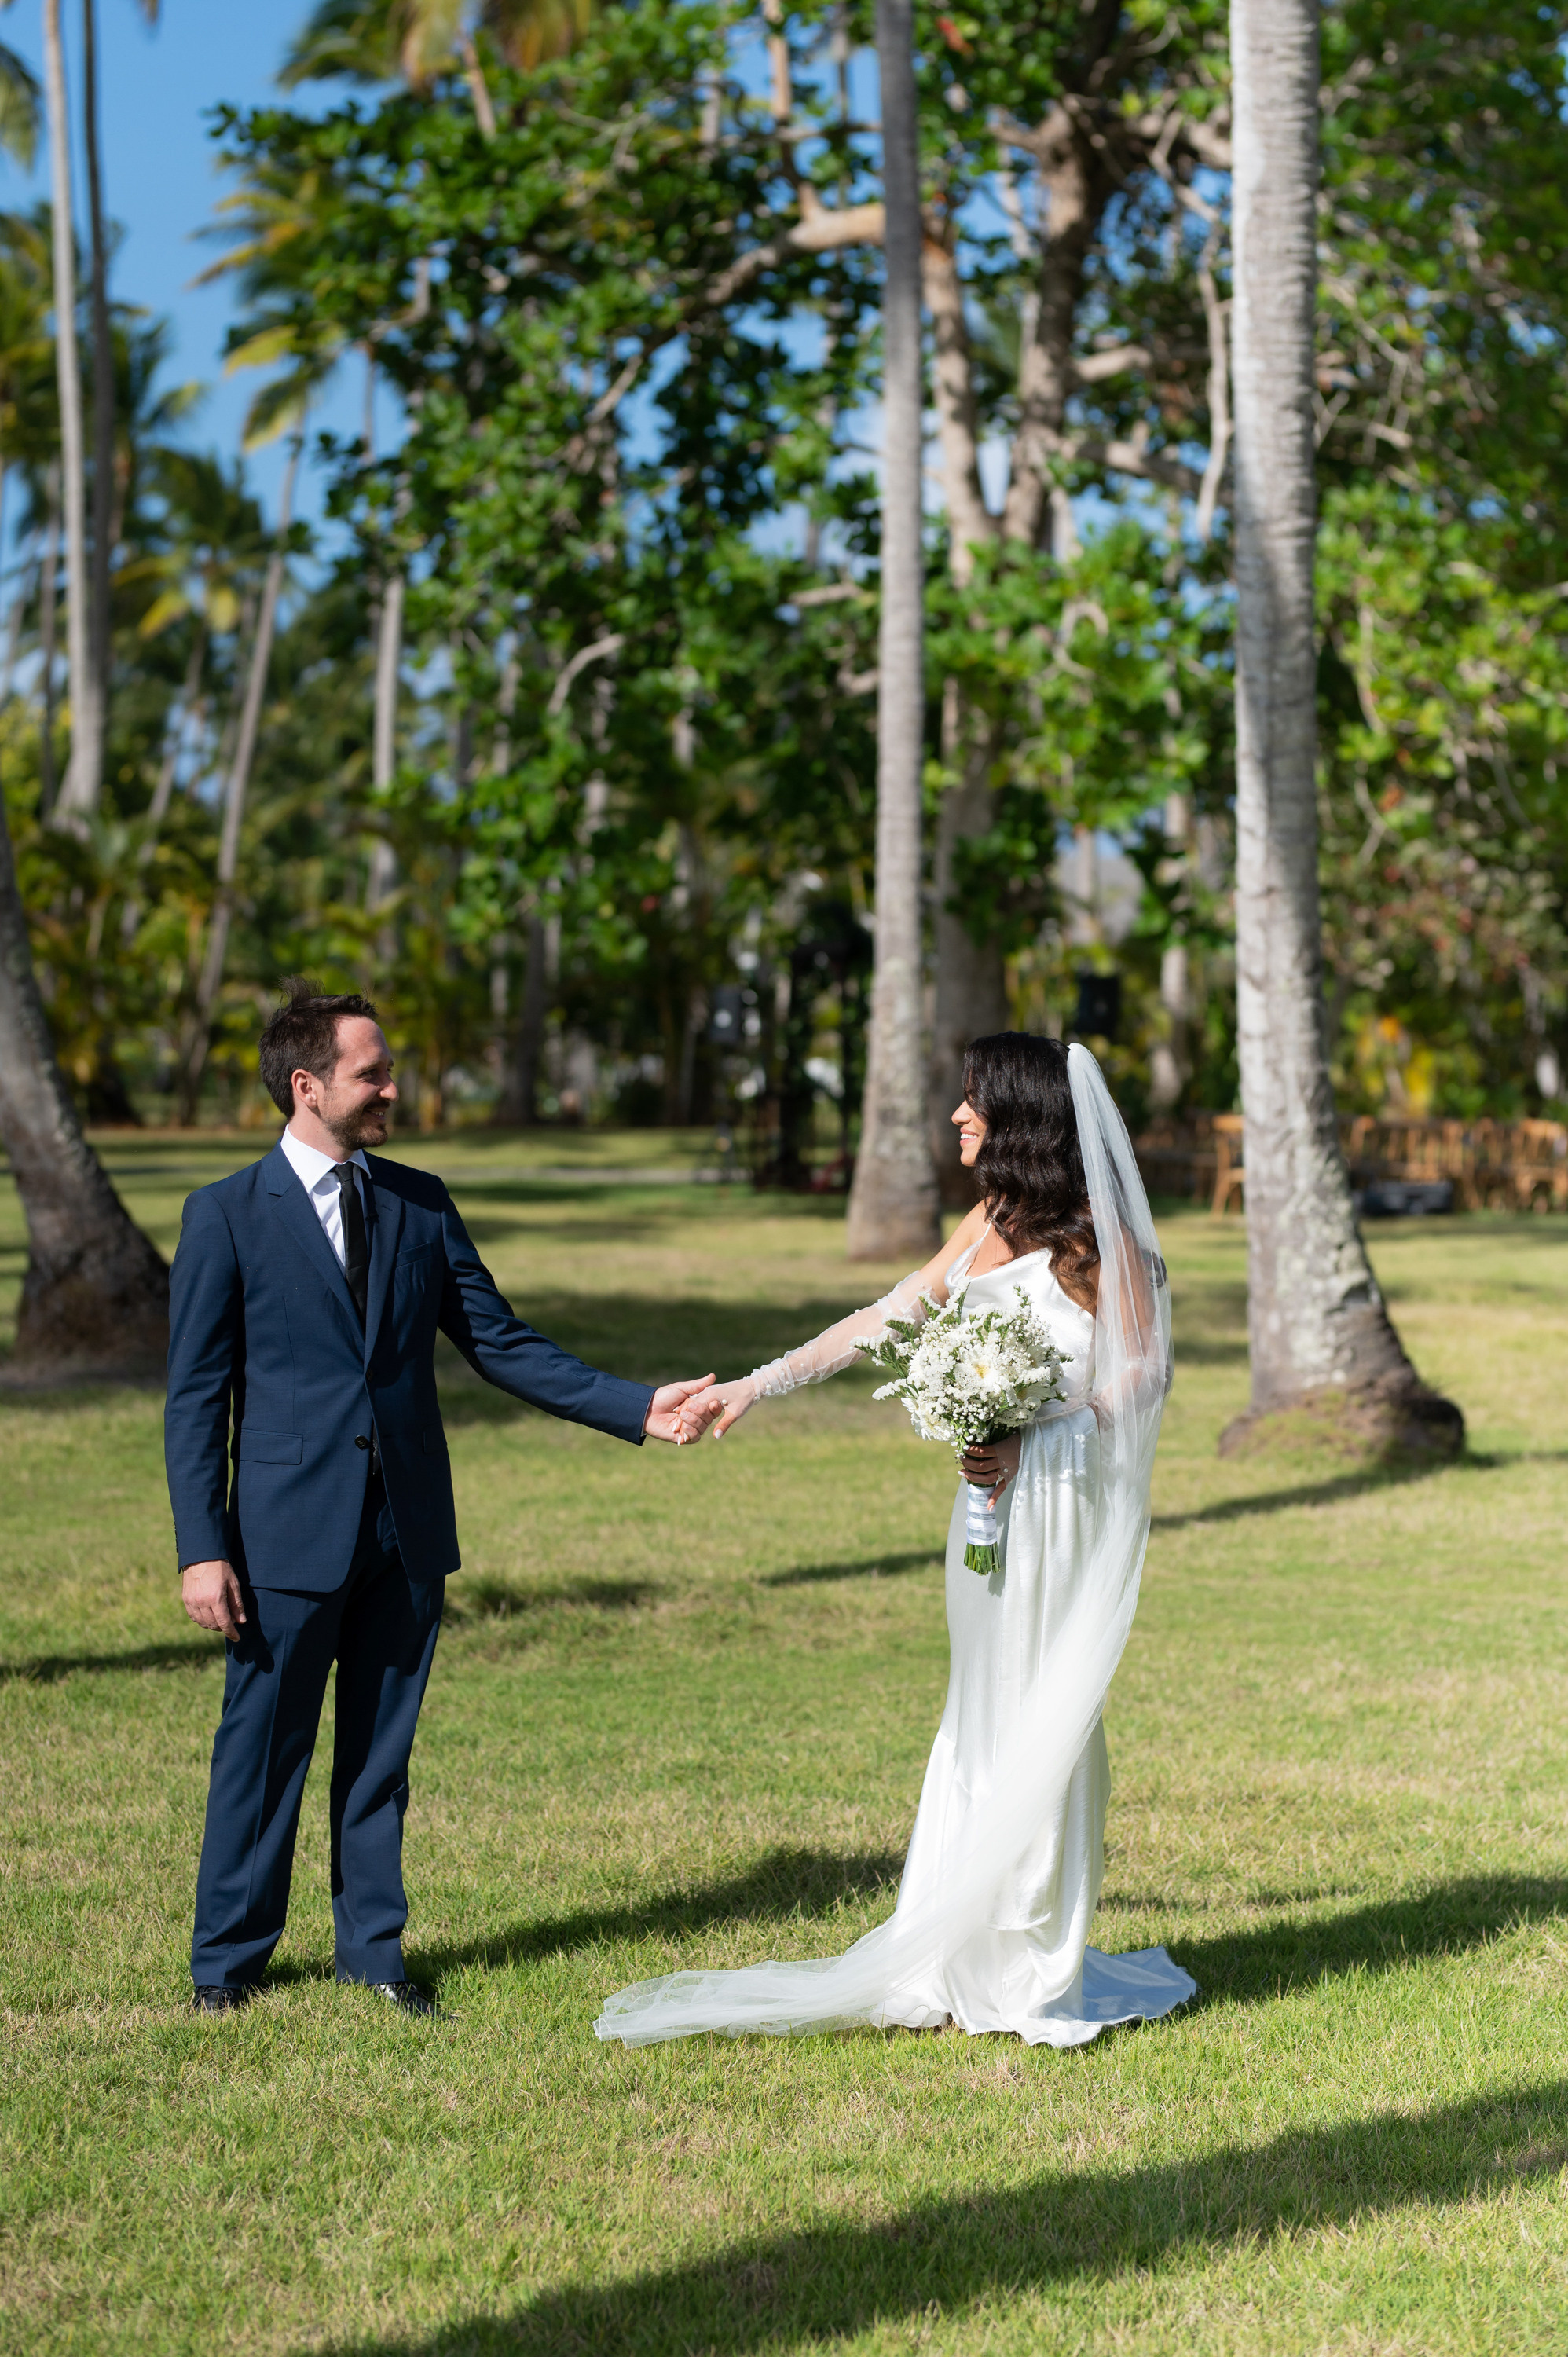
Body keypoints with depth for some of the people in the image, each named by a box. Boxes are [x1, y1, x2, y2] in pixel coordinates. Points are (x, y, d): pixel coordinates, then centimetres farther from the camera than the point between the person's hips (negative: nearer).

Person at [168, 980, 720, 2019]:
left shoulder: (420, 1203, 8)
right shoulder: (227, 1215, -4)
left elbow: (502, 1344, 7)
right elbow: (197, 1396, -4)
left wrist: (639, 1409, -2)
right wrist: (202, 1549, -11)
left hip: (407, 1533, 4)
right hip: (290, 1533, -4)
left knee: (381, 1750, 12)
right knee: (265, 1749, 5)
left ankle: (373, 1948, 24)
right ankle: (230, 1954, 21)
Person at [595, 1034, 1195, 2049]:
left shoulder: (1095, 1235, -10)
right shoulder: (994, 1223, 13)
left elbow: (1147, 1373, -11)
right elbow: (889, 1315, 18)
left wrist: (1033, 1450, -19)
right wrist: (760, 1385, 19)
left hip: (1059, 1503, -8)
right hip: (996, 1504, 8)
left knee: (1039, 1726, -2)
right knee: (983, 1719, 9)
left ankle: (1032, 1971, 7)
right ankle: (967, 1962, 15)